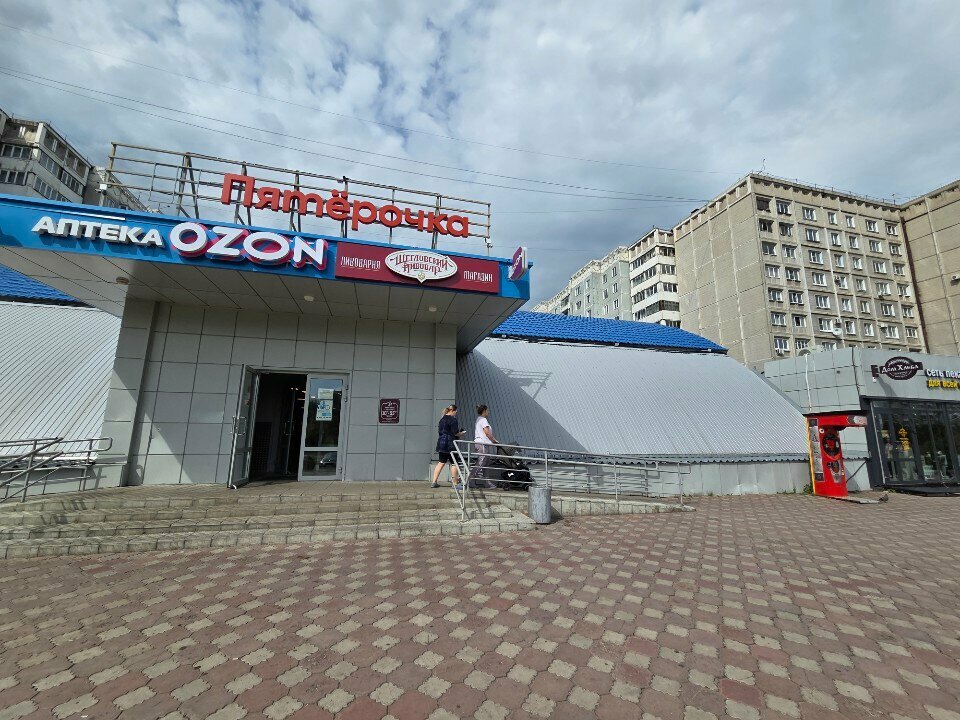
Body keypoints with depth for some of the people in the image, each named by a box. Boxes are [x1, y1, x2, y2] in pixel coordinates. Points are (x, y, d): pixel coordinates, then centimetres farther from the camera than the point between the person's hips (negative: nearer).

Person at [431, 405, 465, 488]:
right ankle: (455, 484, 5)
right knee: (454, 463, 1)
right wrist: (462, 433, 6)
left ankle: (434, 482, 13)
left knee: (441, 462, 13)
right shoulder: (453, 419, -11)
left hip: (441, 443, 8)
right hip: (450, 444, -8)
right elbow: (455, 433, -15)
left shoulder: (442, 419, 14)